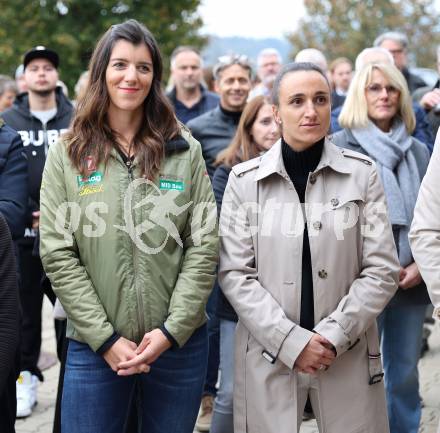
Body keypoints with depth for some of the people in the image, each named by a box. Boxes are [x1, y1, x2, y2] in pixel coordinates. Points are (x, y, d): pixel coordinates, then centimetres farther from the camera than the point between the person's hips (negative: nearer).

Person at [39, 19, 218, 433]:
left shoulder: (185, 151, 3)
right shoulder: (66, 154, 1)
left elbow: (204, 246, -1)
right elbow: (57, 255, -4)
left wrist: (173, 329, -10)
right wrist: (105, 338, -10)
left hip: (179, 343, 1)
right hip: (94, 346, -1)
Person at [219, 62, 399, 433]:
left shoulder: (362, 173, 0)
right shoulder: (245, 179, 0)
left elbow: (382, 270, -2)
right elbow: (235, 274, -4)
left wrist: (333, 336, -11)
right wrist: (292, 341, -13)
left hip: (348, 356, 0)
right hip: (269, 355, 0)